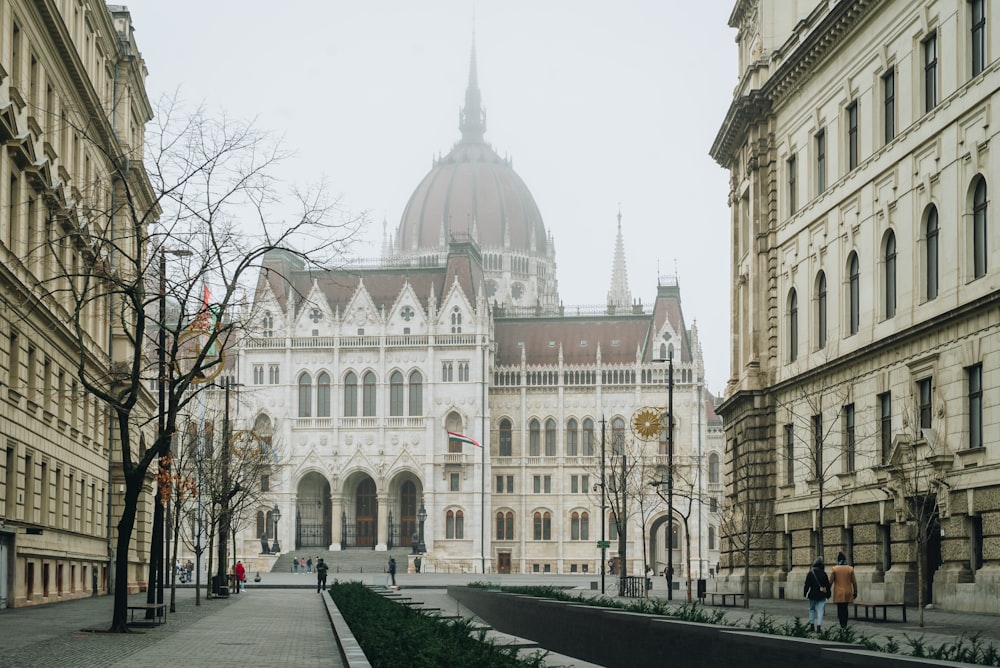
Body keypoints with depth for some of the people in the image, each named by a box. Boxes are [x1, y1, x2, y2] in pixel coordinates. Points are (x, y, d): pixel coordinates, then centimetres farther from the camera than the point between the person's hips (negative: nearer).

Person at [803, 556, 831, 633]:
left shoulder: (810, 573, -9)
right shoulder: (823, 573, -3)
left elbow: (807, 584, -7)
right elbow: (827, 585, 3)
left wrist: (805, 593, 4)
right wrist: (828, 594, 14)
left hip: (812, 595, 0)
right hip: (821, 595, 0)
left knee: (812, 609, 17)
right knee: (820, 611, 0)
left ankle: (812, 625, 16)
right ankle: (819, 626, -9)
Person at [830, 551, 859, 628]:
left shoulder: (834, 569, -7)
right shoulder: (850, 569, -2)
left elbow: (830, 582, -4)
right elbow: (854, 582, 1)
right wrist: (855, 592, 11)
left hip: (838, 593, -2)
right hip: (847, 593, 2)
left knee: (840, 608, 1)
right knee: (845, 608, 13)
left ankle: (842, 624, -12)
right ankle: (845, 625, 15)